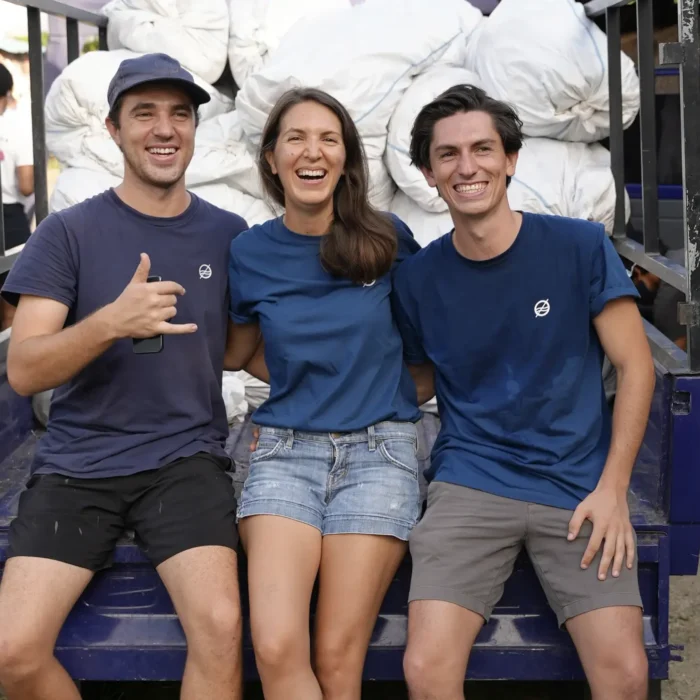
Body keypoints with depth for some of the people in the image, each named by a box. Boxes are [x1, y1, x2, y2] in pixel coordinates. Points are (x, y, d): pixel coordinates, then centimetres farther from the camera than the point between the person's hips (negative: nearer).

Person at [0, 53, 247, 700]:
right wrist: (111, 321, -26)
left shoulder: (228, 235, 6)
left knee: (221, 626, -26)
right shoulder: (68, 232, 0)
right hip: (77, 463, 0)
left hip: (186, 457, 1)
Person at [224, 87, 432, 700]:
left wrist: (421, 382, 8)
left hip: (377, 449, -1)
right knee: (277, 651, -18)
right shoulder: (249, 253, 4)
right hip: (286, 450, 1)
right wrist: (300, 381, 10)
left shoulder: (387, 239, 1)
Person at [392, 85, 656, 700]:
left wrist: (612, 489, -5)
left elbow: (635, 366, 2)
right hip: (470, 481, 1)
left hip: (578, 483, 0)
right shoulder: (417, 278, 4)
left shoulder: (580, 247, -1)